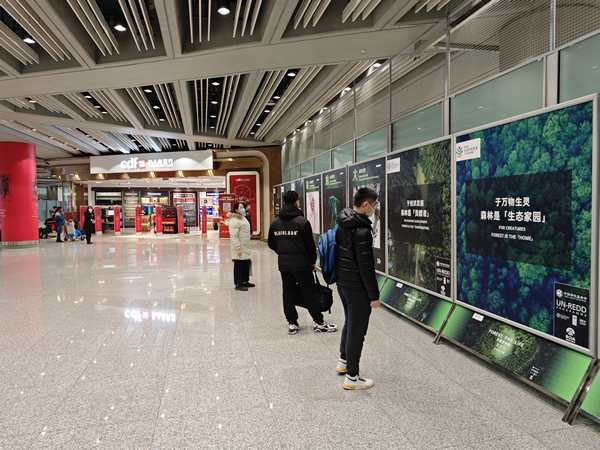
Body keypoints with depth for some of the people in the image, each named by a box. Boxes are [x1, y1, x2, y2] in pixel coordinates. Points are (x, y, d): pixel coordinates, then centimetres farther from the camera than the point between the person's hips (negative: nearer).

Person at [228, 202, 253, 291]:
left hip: (245, 247, 10)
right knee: (238, 265, -3)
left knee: (246, 264, 15)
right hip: (239, 248, -10)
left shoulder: (243, 218, 16)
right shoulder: (234, 220, -15)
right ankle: (238, 284, 4)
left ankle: (245, 281, 27)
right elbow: (234, 236, -20)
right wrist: (238, 248, -24)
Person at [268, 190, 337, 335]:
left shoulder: (275, 223, 7)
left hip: (283, 263, 5)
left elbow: (272, 244, 13)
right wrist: (313, 261, 3)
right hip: (301, 263, -5)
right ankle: (319, 323, 11)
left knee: (288, 293, 10)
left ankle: (292, 323, 15)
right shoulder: (302, 221, -11)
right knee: (309, 293, 3)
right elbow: (310, 244, -9)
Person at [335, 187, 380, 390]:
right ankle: (351, 377, 13)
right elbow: (366, 267, -22)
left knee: (350, 322, 25)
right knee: (357, 330, 2)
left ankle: (343, 361, 40)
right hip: (357, 287, -9)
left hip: (341, 282, 9)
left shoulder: (341, 225, 6)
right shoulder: (362, 231, -23)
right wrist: (374, 295, -15)